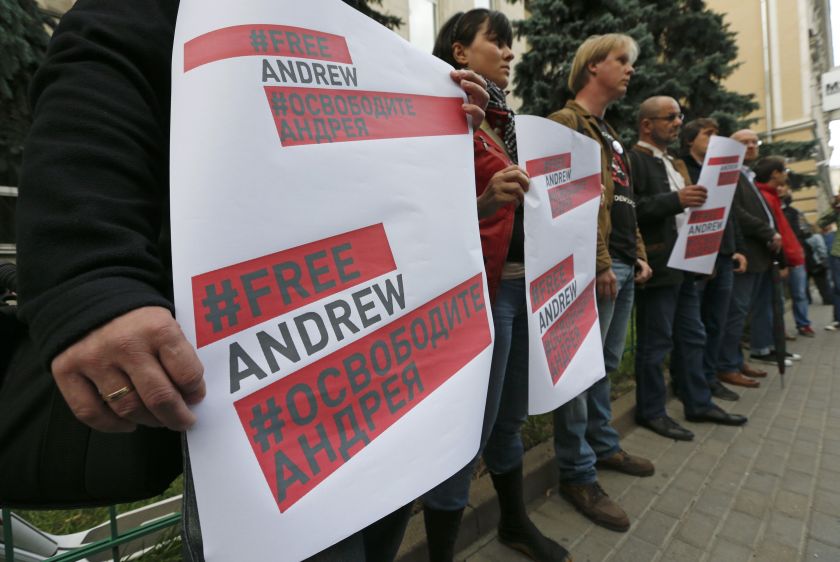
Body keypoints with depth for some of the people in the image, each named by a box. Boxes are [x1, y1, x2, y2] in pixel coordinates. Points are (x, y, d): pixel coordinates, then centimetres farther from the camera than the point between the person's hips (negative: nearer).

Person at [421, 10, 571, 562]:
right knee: (470, 429, 0)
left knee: (510, 417, 20)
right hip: (483, 286, -8)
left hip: (526, 282, 9)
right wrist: (483, 204, -30)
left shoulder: (505, 122, 20)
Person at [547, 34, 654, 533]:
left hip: (623, 265, 10)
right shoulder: (567, 122, -5)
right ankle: (578, 473, 9)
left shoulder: (611, 134, 25)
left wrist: (639, 255, 17)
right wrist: (600, 263, -19)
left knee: (607, 364, 17)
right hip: (596, 266, -10)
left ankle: (603, 445, 33)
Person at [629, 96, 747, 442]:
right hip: (658, 266, -10)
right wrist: (676, 199, -25)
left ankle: (699, 404, 29)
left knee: (692, 338, 16)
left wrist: (696, 202, 8)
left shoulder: (673, 163, 22)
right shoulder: (633, 159, -8)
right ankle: (651, 412, 13)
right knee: (655, 343, -1)